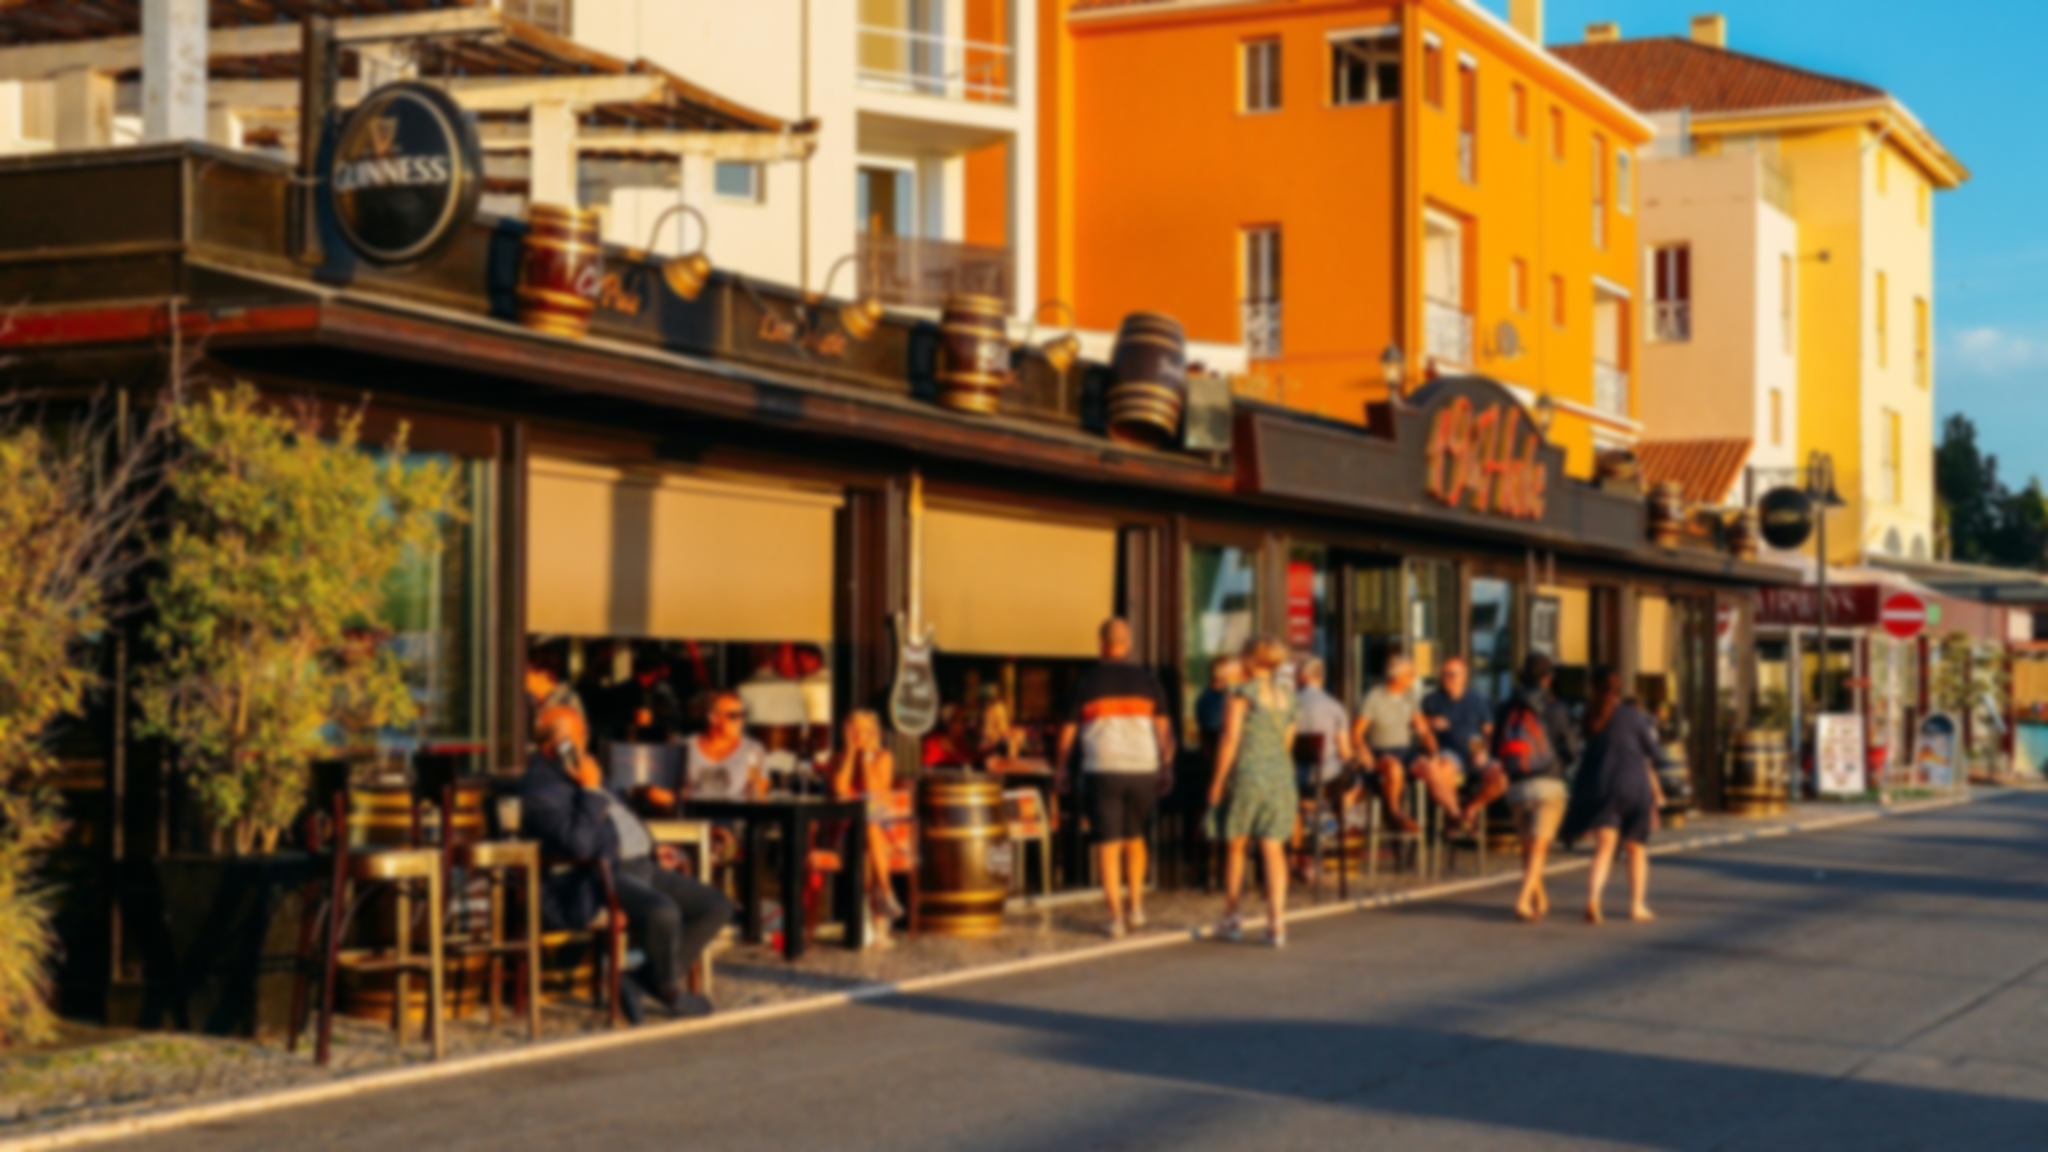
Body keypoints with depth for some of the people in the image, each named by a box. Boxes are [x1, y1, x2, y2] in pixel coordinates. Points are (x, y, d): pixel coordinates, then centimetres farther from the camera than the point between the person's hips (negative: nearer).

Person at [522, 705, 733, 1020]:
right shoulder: (542, 789, -13)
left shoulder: (581, 772, 18)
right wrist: (590, 790, -20)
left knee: (717, 906, -1)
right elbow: (580, 845, -26)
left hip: (639, 866, 10)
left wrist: (652, 852, 19)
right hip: (598, 879, -10)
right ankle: (670, 991, -8)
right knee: (663, 912, -37)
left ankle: (649, 979, 2)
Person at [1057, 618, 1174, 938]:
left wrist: (1060, 770, 14)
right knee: (1135, 837, 20)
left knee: (1108, 843, 2)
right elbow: (1164, 729, 1)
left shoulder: (1087, 682, 1)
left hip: (1102, 770, -2)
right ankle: (1136, 906, 20)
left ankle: (1116, 917, -1)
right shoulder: (1149, 681, 5)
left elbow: (1068, 731, 4)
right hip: (1143, 768, 2)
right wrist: (1165, 767, 6)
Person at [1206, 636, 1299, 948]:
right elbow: (1286, 744, 14)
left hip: (1247, 773, -4)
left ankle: (1231, 919, 18)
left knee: (1235, 846, 10)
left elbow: (1230, 740, -9)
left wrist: (1218, 781, -5)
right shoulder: (1287, 699, 12)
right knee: (1273, 849, 1)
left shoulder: (1243, 694, -5)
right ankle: (1277, 921, -7)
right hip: (1281, 776, 4)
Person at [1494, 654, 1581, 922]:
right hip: (1548, 785, -4)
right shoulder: (1556, 709, -7)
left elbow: (1498, 751, 8)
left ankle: (1540, 900, 30)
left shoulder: (1506, 709, 4)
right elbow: (1571, 751, -2)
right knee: (1539, 847, -5)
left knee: (1529, 845, 19)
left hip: (1517, 787, 4)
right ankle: (1524, 899, -22)